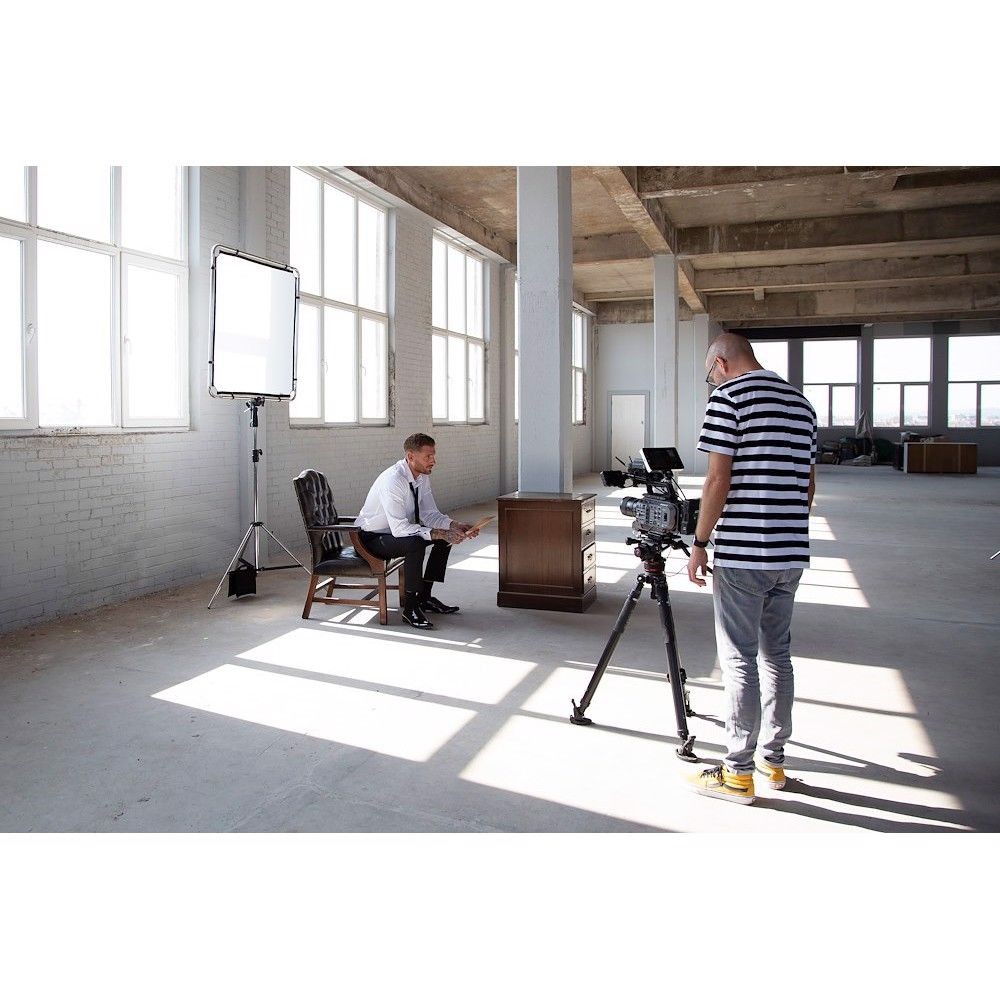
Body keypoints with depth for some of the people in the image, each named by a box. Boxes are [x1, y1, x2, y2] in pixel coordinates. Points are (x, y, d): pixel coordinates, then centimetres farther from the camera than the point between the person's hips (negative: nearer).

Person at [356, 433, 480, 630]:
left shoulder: (422, 476, -3)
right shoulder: (393, 480, -30)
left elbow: (430, 514, 2)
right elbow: (399, 528, -36)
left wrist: (455, 525, -16)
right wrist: (439, 533, -38)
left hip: (397, 531, 9)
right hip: (372, 538, -9)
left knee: (446, 535, 1)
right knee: (415, 543, -34)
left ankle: (424, 597, 9)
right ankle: (410, 608, -19)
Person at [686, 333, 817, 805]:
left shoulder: (728, 397, -8)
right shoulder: (801, 402, 14)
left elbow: (718, 480, -14)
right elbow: (808, 484, 17)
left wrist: (699, 543, -8)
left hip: (742, 554, -8)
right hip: (792, 553, 8)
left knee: (739, 660, 0)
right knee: (776, 655, 16)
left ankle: (738, 773, 9)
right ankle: (773, 759, 27)